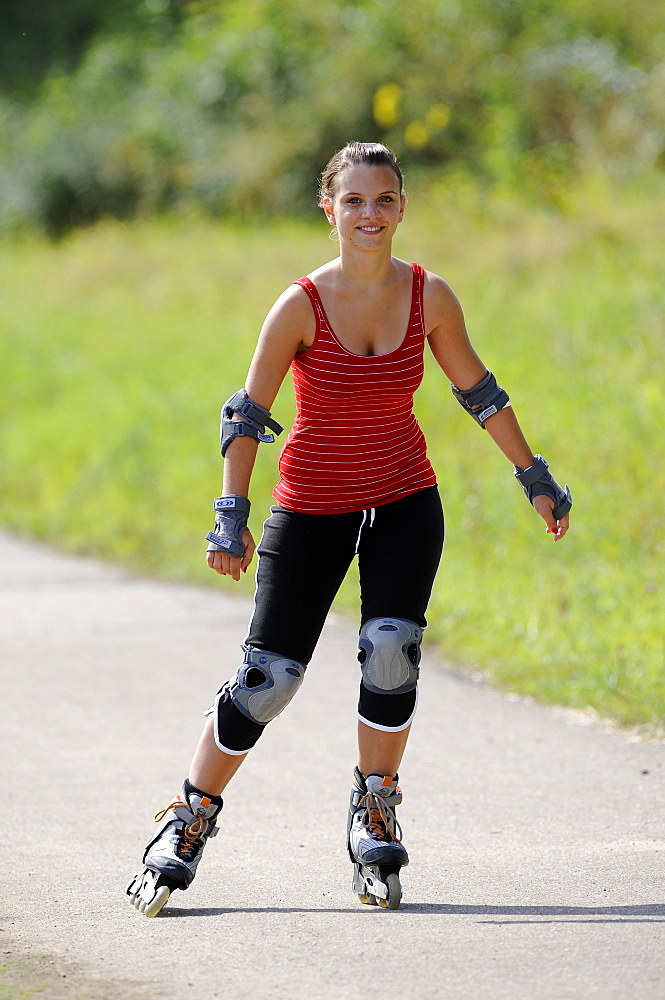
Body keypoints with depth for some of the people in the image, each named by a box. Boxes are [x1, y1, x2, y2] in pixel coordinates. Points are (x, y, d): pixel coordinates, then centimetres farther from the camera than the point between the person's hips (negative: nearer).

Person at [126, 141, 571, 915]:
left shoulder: (430, 298, -7)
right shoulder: (302, 306, -16)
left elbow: (477, 391, 8)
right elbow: (247, 414, -12)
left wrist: (534, 477, 13)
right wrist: (231, 516, -21)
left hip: (404, 503, 2)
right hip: (312, 508, -2)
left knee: (391, 650, -17)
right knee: (267, 677, -4)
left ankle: (375, 819, 3)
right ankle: (189, 822, 13)